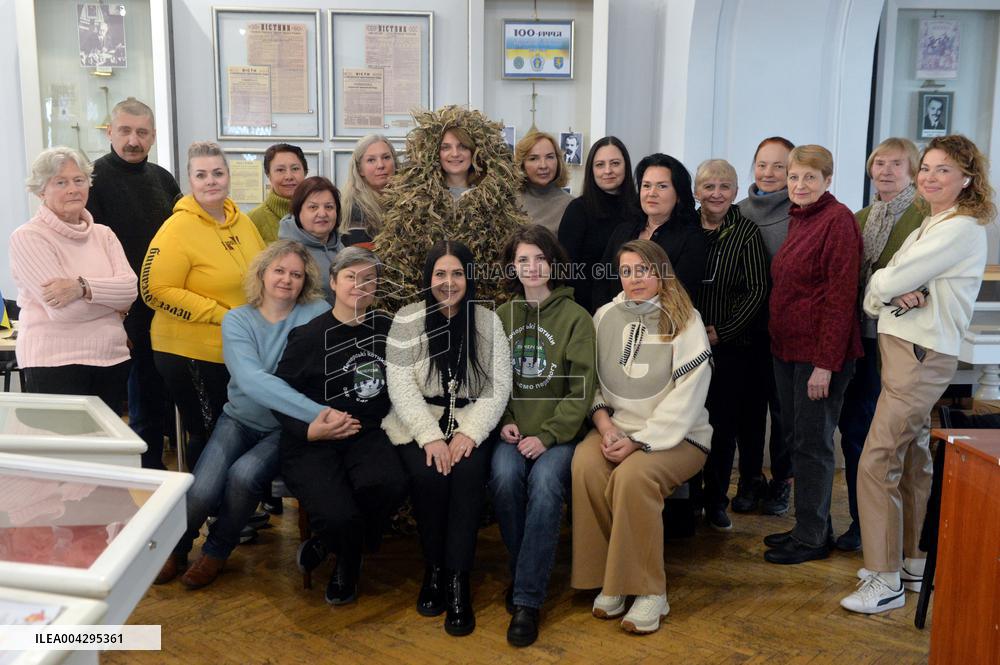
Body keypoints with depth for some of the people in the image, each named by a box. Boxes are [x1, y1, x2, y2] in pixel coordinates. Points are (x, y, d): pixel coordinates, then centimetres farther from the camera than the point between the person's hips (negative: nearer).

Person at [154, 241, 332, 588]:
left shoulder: (318, 315, -7)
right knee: (202, 491, -19)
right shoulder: (237, 320, -6)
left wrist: (320, 421, -34)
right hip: (240, 420, 2)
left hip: (289, 429, -1)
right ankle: (174, 550, 16)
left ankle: (217, 551, 4)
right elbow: (252, 381, -24)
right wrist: (317, 413, -36)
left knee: (244, 474, -27)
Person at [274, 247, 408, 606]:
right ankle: (348, 561, 13)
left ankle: (326, 542, 2)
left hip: (367, 436, 3)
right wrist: (312, 428, -15)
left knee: (390, 484, -31)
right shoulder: (310, 335, -2)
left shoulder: (386, 330, 9)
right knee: (339, 516, -29)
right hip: (313, 444, -3)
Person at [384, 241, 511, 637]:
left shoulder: (488, 322, 5)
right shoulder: (407, 320, 2)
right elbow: (400, 385, -6)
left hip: (470, 422, 1)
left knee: (468, 474, -29)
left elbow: (499, 388, 0)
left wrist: (470, 433, -16)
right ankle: (433, 569, -4)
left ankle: (458, 580, -19)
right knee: (428, 475, -29)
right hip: (417, 423, 0)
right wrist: (430, 437, -19)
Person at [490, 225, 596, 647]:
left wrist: (548, 435, -16)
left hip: (559, 432, -2)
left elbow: (581, 386, -7)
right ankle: (522, 569, -4)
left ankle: (527, 600, -21)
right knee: (504, 477, -28)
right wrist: (504, 421, -5)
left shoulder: (576, 318, -2)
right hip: (514, 430, 3)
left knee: (545, 482, -30)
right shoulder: (501, 316, 9)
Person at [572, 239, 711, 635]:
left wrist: (639, 440, -19)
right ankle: (610, 579, -14)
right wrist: (604, 424, -9)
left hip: (677, 436, -3)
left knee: (632, 476, -33)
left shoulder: (685, 321, -5)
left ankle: (648, 590, -17)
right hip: (617, 427, 4)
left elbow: (686, 397, -11)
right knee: (585, 464, -28)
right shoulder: (605, 317, 8)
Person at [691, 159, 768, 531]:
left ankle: (716, 501, 19)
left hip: (729, 347, -1)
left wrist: (721, 332, -9)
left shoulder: (747, 233, -1)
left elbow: (758, 291, -5)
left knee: (723, 424, 5)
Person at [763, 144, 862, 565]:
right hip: (787, 349, 9)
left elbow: (841, 296, -18)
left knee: (812, 444, -1)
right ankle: (812, 526, 27)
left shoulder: (838, 220, -12)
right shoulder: (798, 219, 14)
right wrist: (779, 343, 13)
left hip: (819, 353, -9)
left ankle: (812, 538, 11)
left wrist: (826, 363, -21)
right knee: (795, 438, 14)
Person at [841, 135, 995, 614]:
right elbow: (878, 290, 8)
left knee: (877, 463, -10)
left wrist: (883, 285, 3)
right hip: (905, 350, 10)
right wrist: (895, 293, -14)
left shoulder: (961, 230, -12)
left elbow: (888, 283, -18)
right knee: (912, 459, 15)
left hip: (922, 356, -10)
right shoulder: (928, 227, 18)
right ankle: (915, 563, 27)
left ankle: (885, 580, -1)